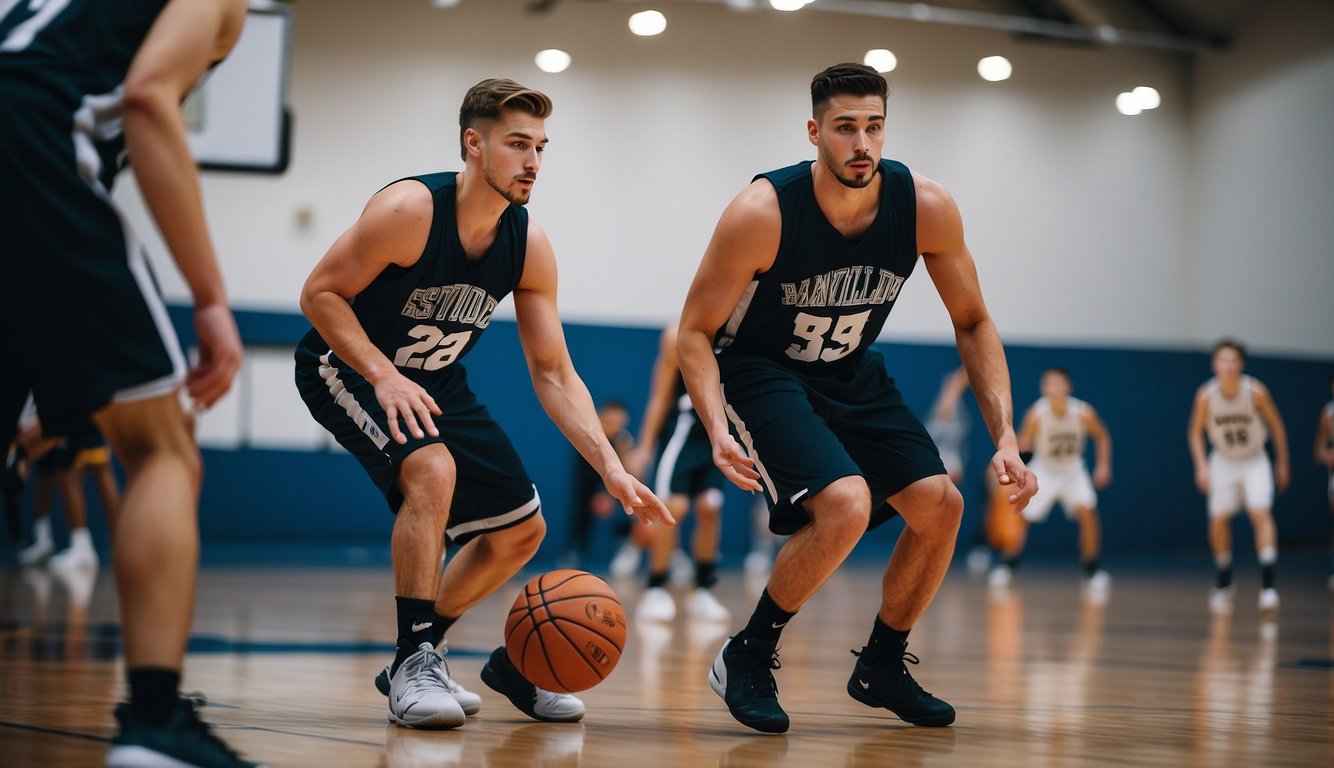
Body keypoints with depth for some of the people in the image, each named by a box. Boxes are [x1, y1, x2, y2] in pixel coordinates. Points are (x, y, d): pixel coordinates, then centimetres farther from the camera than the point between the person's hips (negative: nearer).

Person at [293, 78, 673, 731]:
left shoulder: (529, 246, -11)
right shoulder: (409, 210, -27)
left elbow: (553, 373, -8)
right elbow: (320, 293, -22)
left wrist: (612, 470, -18)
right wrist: (384, 374, -35)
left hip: (431, 379, 7)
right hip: (346, 365, -7)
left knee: (521, 529, 6)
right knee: (433, 468, -34)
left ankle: (416, 657, 24)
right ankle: (414, 665, -24)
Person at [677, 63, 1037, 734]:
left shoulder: (926, 207, -17)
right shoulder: (763, 213, -28)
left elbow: (972, 323, -4)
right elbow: (696, 331, -19)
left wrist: (1005, 437, -13)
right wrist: (718, 431, -35)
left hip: (851, 375, 6)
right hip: (760, 372, -6)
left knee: (940, 505, -3)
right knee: (846, 505, -28)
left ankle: (882, 666, 21)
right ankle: (746, 658, -8)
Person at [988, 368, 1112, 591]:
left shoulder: (1084, 412, -20)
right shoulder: (1036, 414, -25)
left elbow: (1101, 436, -2)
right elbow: (1024, 445, -24)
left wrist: (1103, 465, -10)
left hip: (1073, 471, 0)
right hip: (1044, 471, 0)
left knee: (1087, 513, -19)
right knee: (1022, 519, -5)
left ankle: (1092, 570, -4)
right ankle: (1007, 566, 18)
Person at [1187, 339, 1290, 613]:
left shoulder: (1256, 392, -20)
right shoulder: (1206, 395, -17)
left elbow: (1276, 425, -5)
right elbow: (1196, 432, -2)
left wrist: (1282, 464, 1)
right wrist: (1201, 466, -13)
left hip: (1255, 462, -2)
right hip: (1224, 462, 2)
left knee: (1261, 512, -20)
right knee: (1218, 519, 1)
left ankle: (1268, 583, -24)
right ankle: (1223, 581, 23)